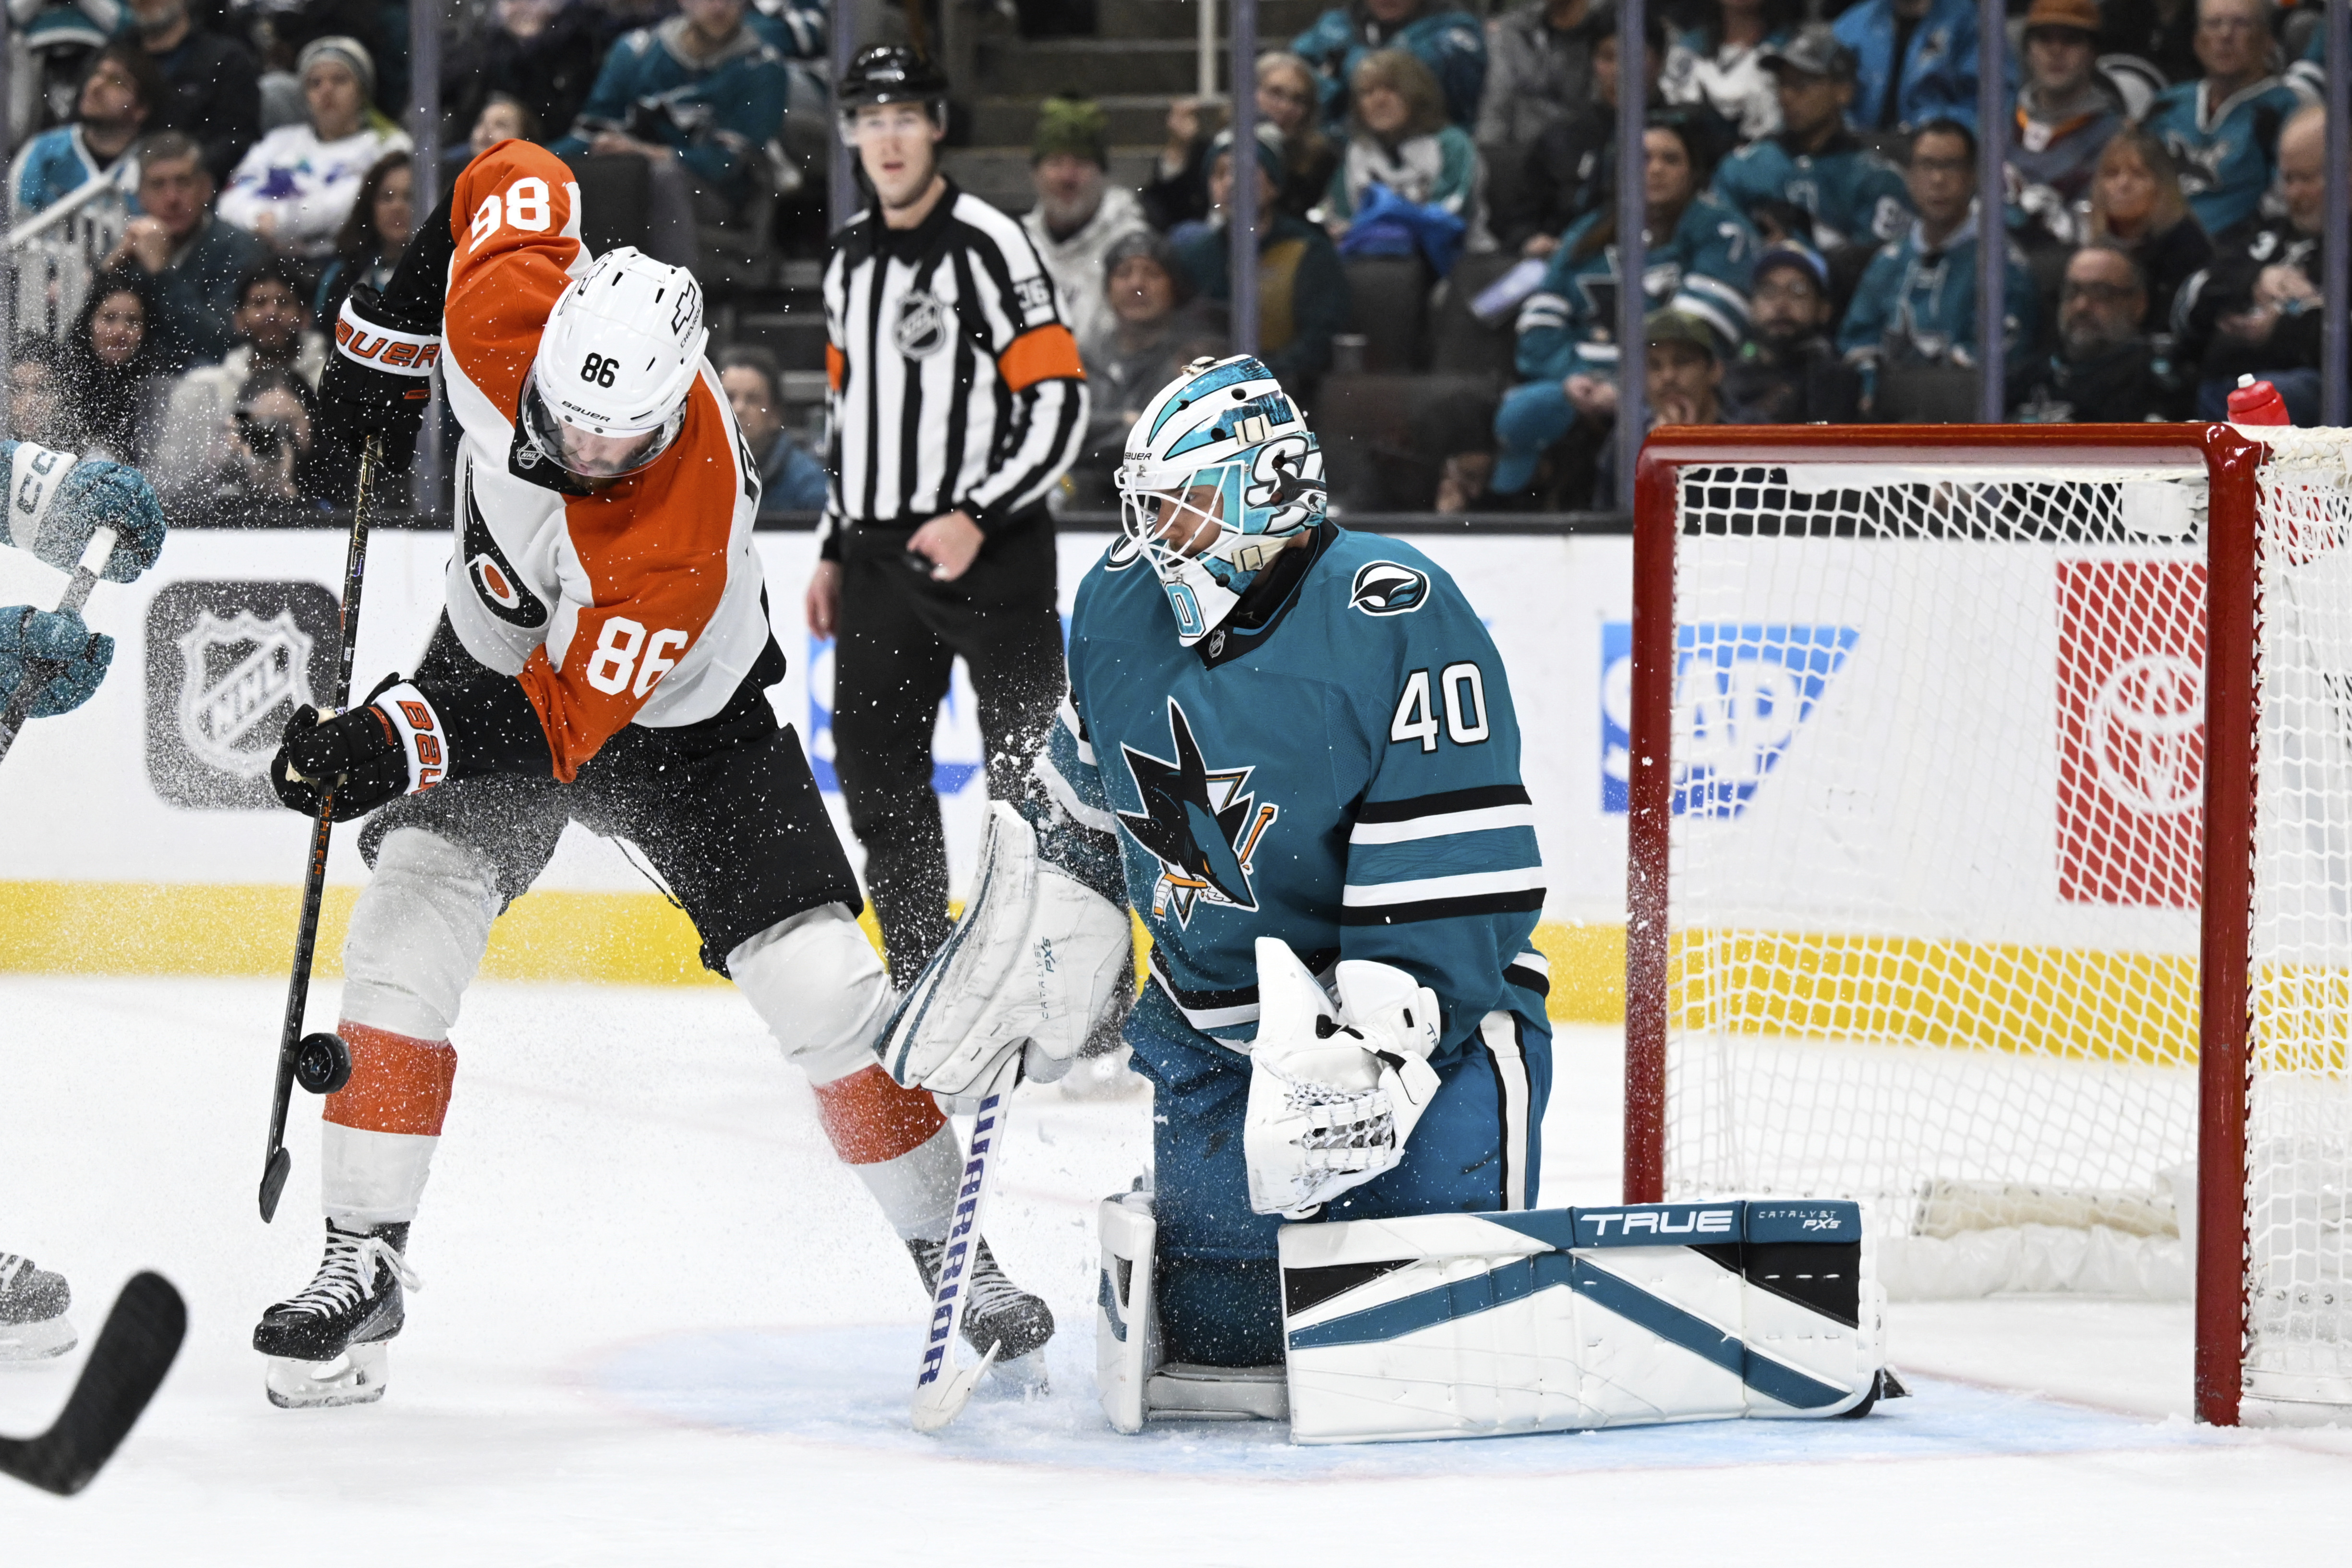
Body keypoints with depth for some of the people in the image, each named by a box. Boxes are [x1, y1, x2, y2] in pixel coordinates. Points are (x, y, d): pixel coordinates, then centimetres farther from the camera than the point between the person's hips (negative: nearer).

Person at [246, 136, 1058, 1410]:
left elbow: (565, 721, -34)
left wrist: (395, 747, -44)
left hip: (678, 717, -4)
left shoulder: (682, 538, -40)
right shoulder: (501, 306, -28)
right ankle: (363, 1261, -8)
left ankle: (947, 1247, 11)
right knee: (409, 928, -15)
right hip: (497, 653, 4)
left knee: (822, 987, -8)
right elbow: (513, 180, -5)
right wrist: (378, 352, 0)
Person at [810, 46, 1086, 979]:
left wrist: (978, 519, -20)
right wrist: (837, 551, 21)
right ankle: (922, 983, 16)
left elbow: (1060, 402, -14)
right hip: (882, 556, 8)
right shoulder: (851, 260, 15)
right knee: (876, 768, 8)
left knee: (1030, 771, -10)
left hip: (993, 553, -8)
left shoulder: (989, 246, -9)